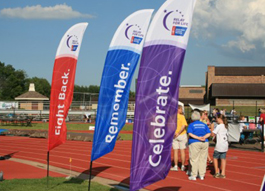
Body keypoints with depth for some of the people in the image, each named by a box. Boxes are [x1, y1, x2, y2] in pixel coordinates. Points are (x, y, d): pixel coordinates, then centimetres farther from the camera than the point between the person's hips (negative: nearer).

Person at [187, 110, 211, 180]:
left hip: (195, 143, -4)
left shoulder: (191, 125, 2)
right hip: (205, 143, 4)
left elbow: (190, 134, -12)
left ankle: (194, 175, 1)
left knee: (194, 159, 0)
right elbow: (209, 133, 3)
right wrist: (204, 137, -11)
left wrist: (198, 138, -15)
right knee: (203, 159, 8)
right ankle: (202, 175, 11)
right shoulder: (204, 125, 13)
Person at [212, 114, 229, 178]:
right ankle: (223, 174, 7)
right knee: (223, 159, 7)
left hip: (219, 145, -7)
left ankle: (217, 172, 5)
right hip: (225, 145, 7)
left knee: (215, 157, 8)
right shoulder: (225, 126, 11)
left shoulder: (219, 126, -12)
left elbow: (213, 134, -13)